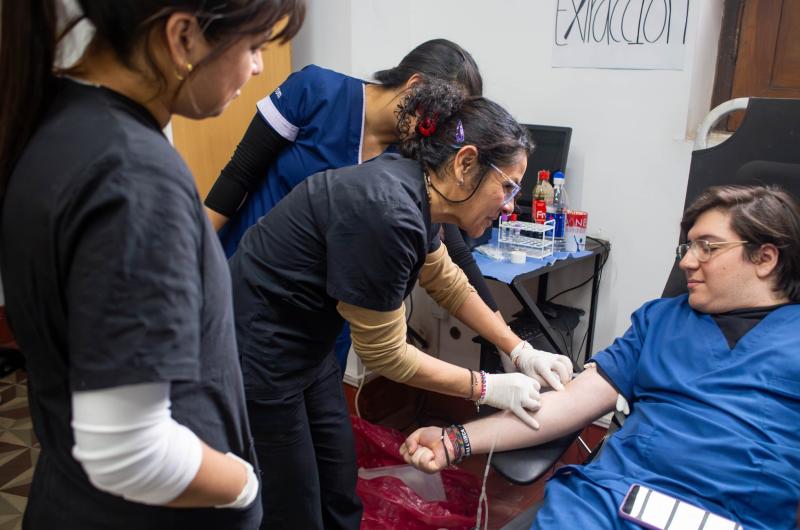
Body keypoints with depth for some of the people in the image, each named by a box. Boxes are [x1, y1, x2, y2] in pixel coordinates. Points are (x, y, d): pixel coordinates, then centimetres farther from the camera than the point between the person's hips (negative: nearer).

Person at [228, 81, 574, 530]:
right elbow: (384, 353, -20)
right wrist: (488, 388, -11)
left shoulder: (414, 190, -3)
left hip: (306, 345, 9)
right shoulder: (388, 212, -30)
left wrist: (521, 350, 10)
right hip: (256, 356, -8)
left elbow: (449, 284, 13)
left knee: (341, 493, 18)